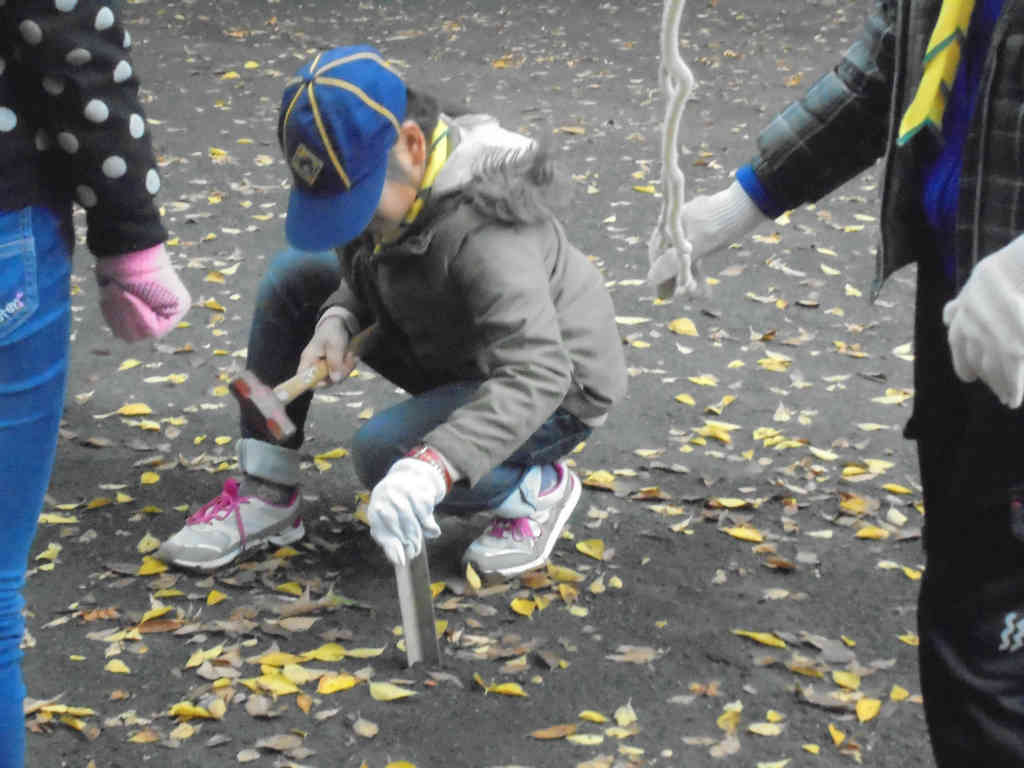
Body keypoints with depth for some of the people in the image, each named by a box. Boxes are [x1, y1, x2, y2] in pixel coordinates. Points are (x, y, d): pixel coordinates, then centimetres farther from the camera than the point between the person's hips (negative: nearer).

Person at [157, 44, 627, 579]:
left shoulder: (481, 231, -36)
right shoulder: (390, 175, -11)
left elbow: (538, 374, -44)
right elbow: (365, 273, 8)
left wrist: (432, 466, -56)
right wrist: (336, 321, -16)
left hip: (555, 394, -9)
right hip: (445, 351, 9)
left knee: (381, 452, -31)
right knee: (293, 279, -2)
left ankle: (537, 489, -4)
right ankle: (264, 496, 3)